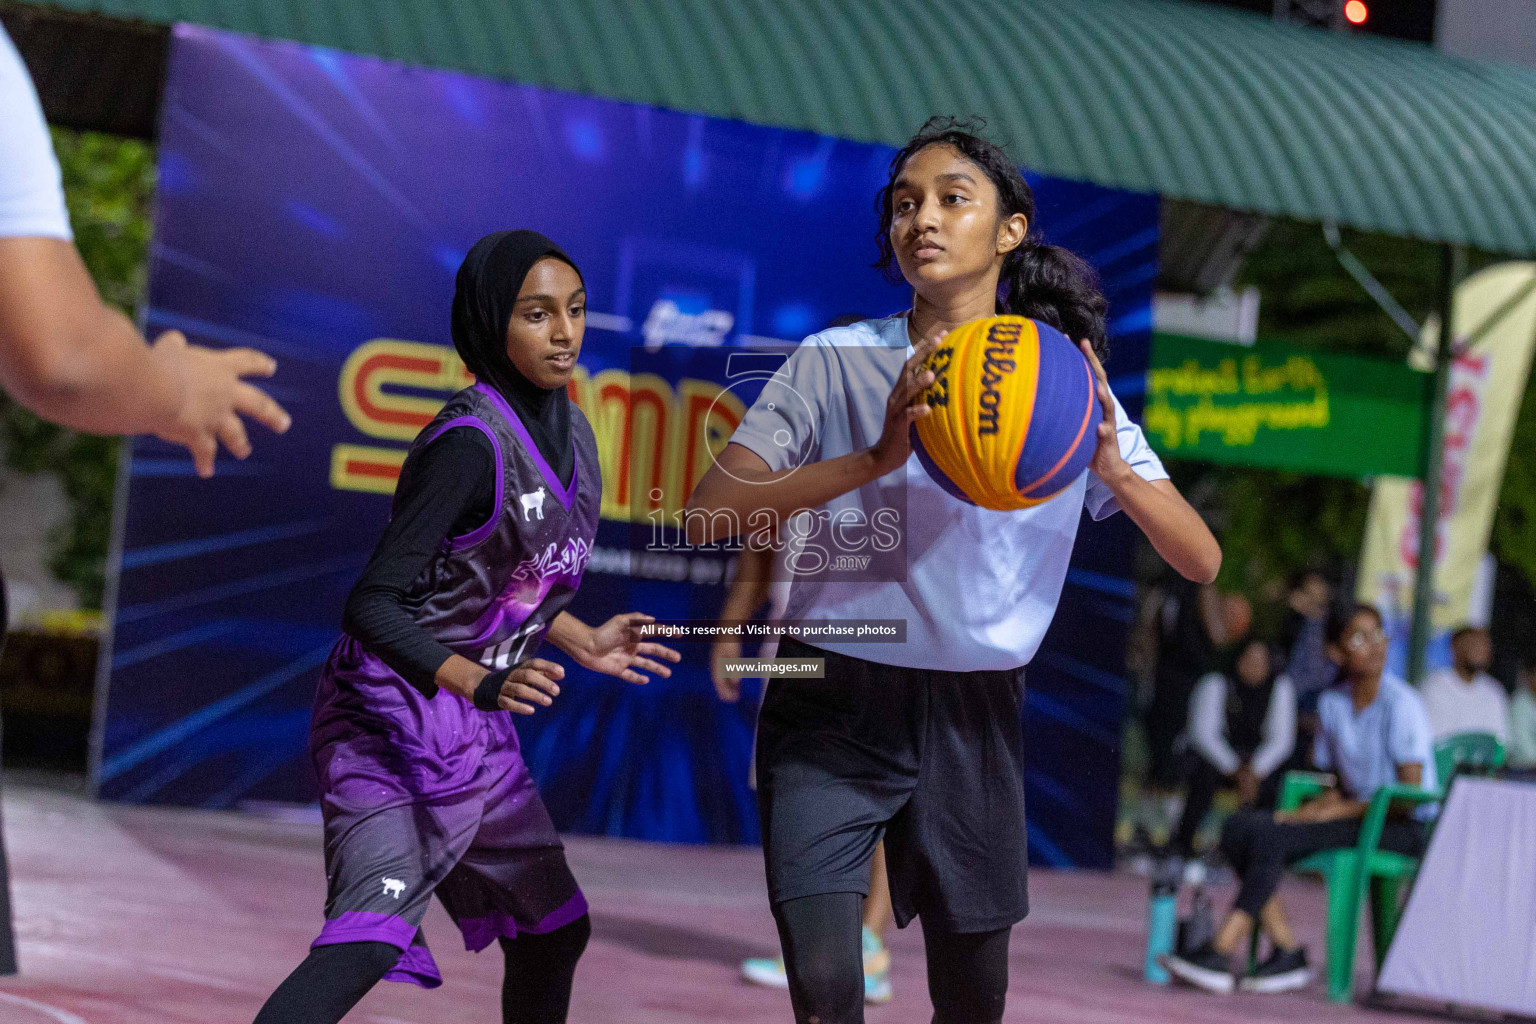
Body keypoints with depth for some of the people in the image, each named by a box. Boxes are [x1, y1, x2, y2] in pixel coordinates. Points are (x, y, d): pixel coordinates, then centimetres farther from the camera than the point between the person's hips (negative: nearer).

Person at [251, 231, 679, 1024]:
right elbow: (373, 603, -24)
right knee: (371, 938, -27)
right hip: (393, 717, -9)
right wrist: (480, 683, -35)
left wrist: (581, 643, 21)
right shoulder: (469, 442, -21)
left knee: (555, 931, 20)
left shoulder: (567, 430, 6)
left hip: (473, 734, 9)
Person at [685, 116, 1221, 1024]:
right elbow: (709, 513, -15)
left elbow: (1201, 559, 0)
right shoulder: (838, 361, -4)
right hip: (833, 706, -2)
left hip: (975, 717, 2)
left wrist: (1113, 470, -20)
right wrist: (875, 459, -27)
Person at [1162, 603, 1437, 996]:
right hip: (1357, 814, 7)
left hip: (1406, 829, -7)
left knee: (1272, 836, -27)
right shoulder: (1331, 704, 12)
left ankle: (1221, 952, -27)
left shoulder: (1401, 703, -10)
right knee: (1240, 827, -13)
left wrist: (1334, 811, -16)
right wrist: (1309, 809, -4)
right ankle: (1286, 950, -18)